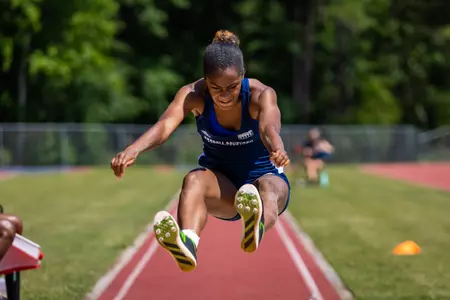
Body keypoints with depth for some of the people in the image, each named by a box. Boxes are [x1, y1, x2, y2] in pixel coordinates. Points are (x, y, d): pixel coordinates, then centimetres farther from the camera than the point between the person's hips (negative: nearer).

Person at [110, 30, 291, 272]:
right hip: (221, 184, 2)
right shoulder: (193, 95, -16)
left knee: (268, 186, -39)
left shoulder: (261, 95, -20)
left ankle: (256, 229, -76)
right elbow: (165, 125, -36)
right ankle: (187, 244, -65)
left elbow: (269, 127, -43)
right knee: (194, 179, -34)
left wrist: (277, 150, -68)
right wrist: (133, 150, -58)